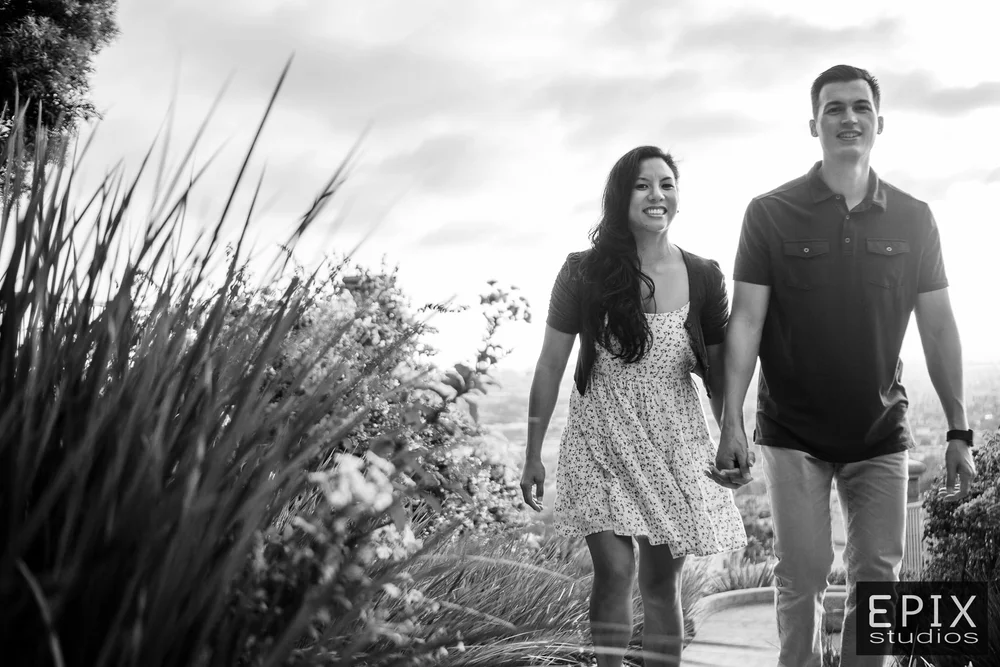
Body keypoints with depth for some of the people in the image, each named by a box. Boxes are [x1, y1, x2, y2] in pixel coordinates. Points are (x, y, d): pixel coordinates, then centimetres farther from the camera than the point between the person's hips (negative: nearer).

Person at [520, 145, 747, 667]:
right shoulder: (584, 272, -6)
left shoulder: (703, 278, -1)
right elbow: (550, 365, -1)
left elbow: (718, 375, 7)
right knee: (614, 571, -9)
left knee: (662, 582, 8)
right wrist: (533, 454, -1)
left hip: (674, 447, 2)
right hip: (601, 443, -1)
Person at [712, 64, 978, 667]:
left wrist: (960, 430, 2)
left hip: (881, 435, 2)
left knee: (879, 577, 6)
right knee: (803, 576, 1)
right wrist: (731, 421, -14)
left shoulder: (914, 220, 3)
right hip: (794, 432, -2)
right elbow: (746, 320, -7)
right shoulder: (771, 214, -4)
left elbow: (939, 327, 5)